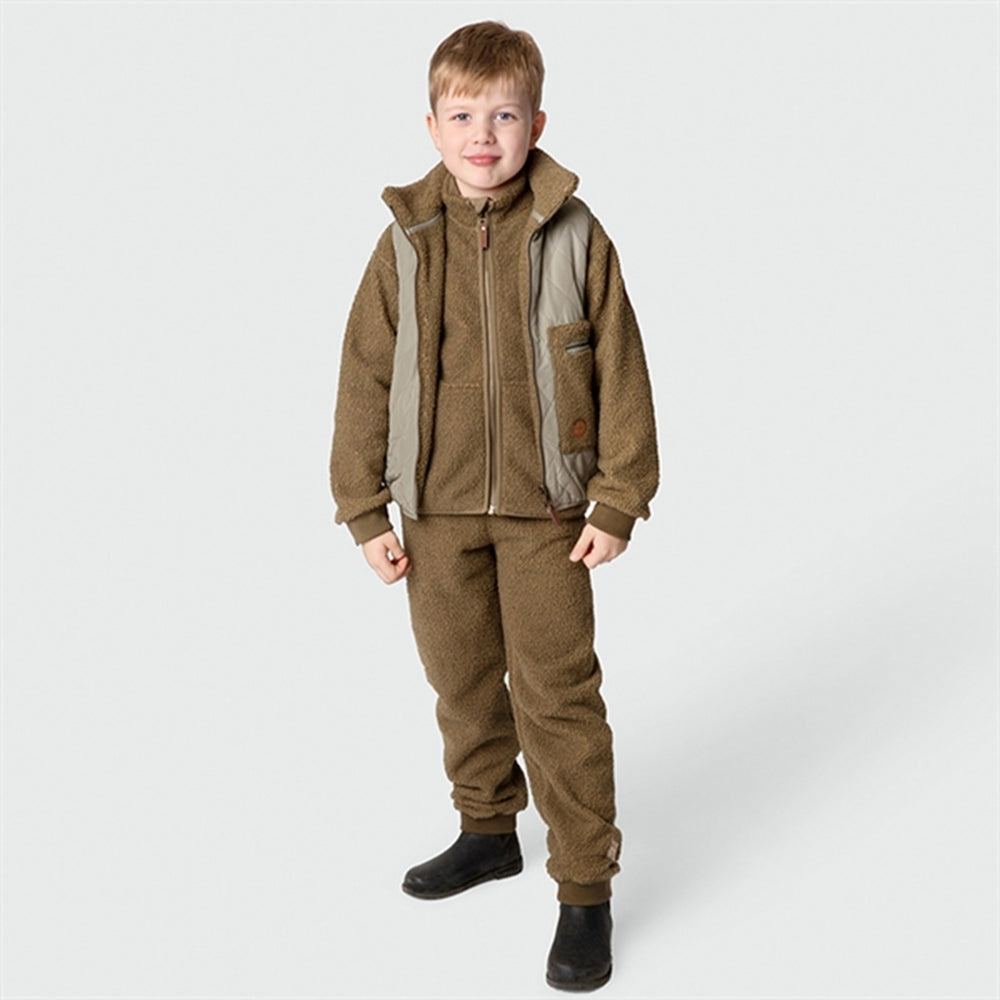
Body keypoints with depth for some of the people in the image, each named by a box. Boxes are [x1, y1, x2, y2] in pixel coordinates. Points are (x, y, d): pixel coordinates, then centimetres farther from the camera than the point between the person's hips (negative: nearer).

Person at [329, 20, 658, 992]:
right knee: (461, 681, 16)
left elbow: (620, 374, -2)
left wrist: (618, 502, -5)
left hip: (544, 508, -3)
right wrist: (364, 510, 1)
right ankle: (487, 829, 38)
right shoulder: (405, 241, 0)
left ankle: (585, 888, 13)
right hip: (436, 509, 3)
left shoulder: (574, 237, -5)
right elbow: (364, 378, 3)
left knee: (557, 694, -1)